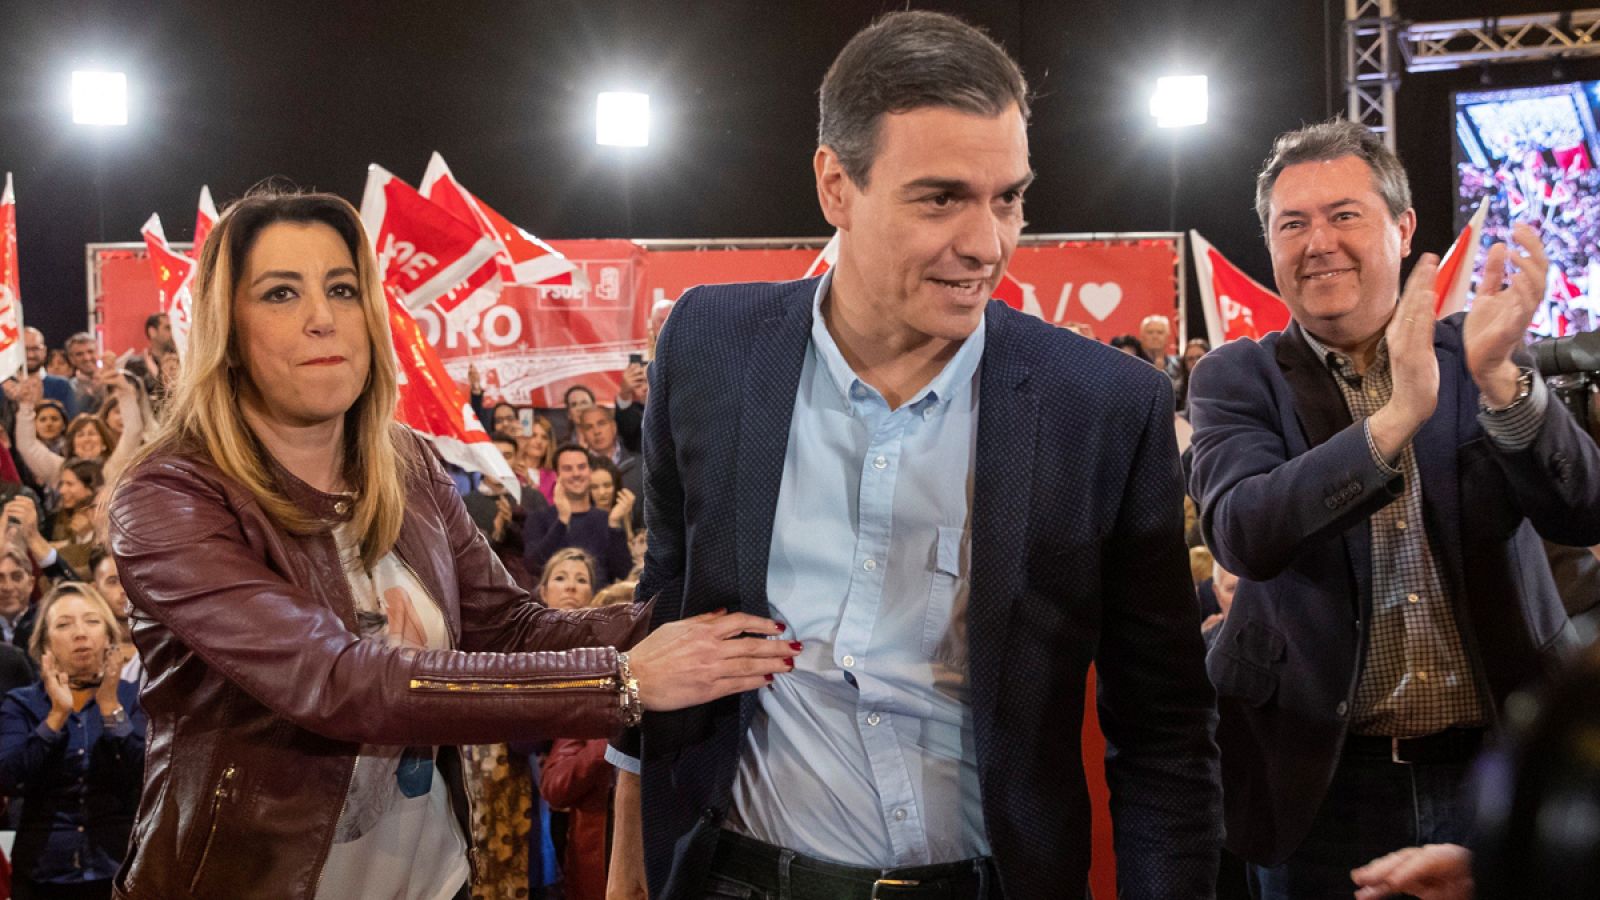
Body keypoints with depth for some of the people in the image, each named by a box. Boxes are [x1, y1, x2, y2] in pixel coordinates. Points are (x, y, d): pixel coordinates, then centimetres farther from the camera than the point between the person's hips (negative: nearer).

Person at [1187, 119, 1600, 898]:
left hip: (1500, 770, 2)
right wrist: (1397, 417, -31)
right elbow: (1241, 535, -20)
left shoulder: (1475, 358, 2)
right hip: (1328, 783, -1)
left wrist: (1498, 375, -26)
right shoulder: (1236, 381, -2)